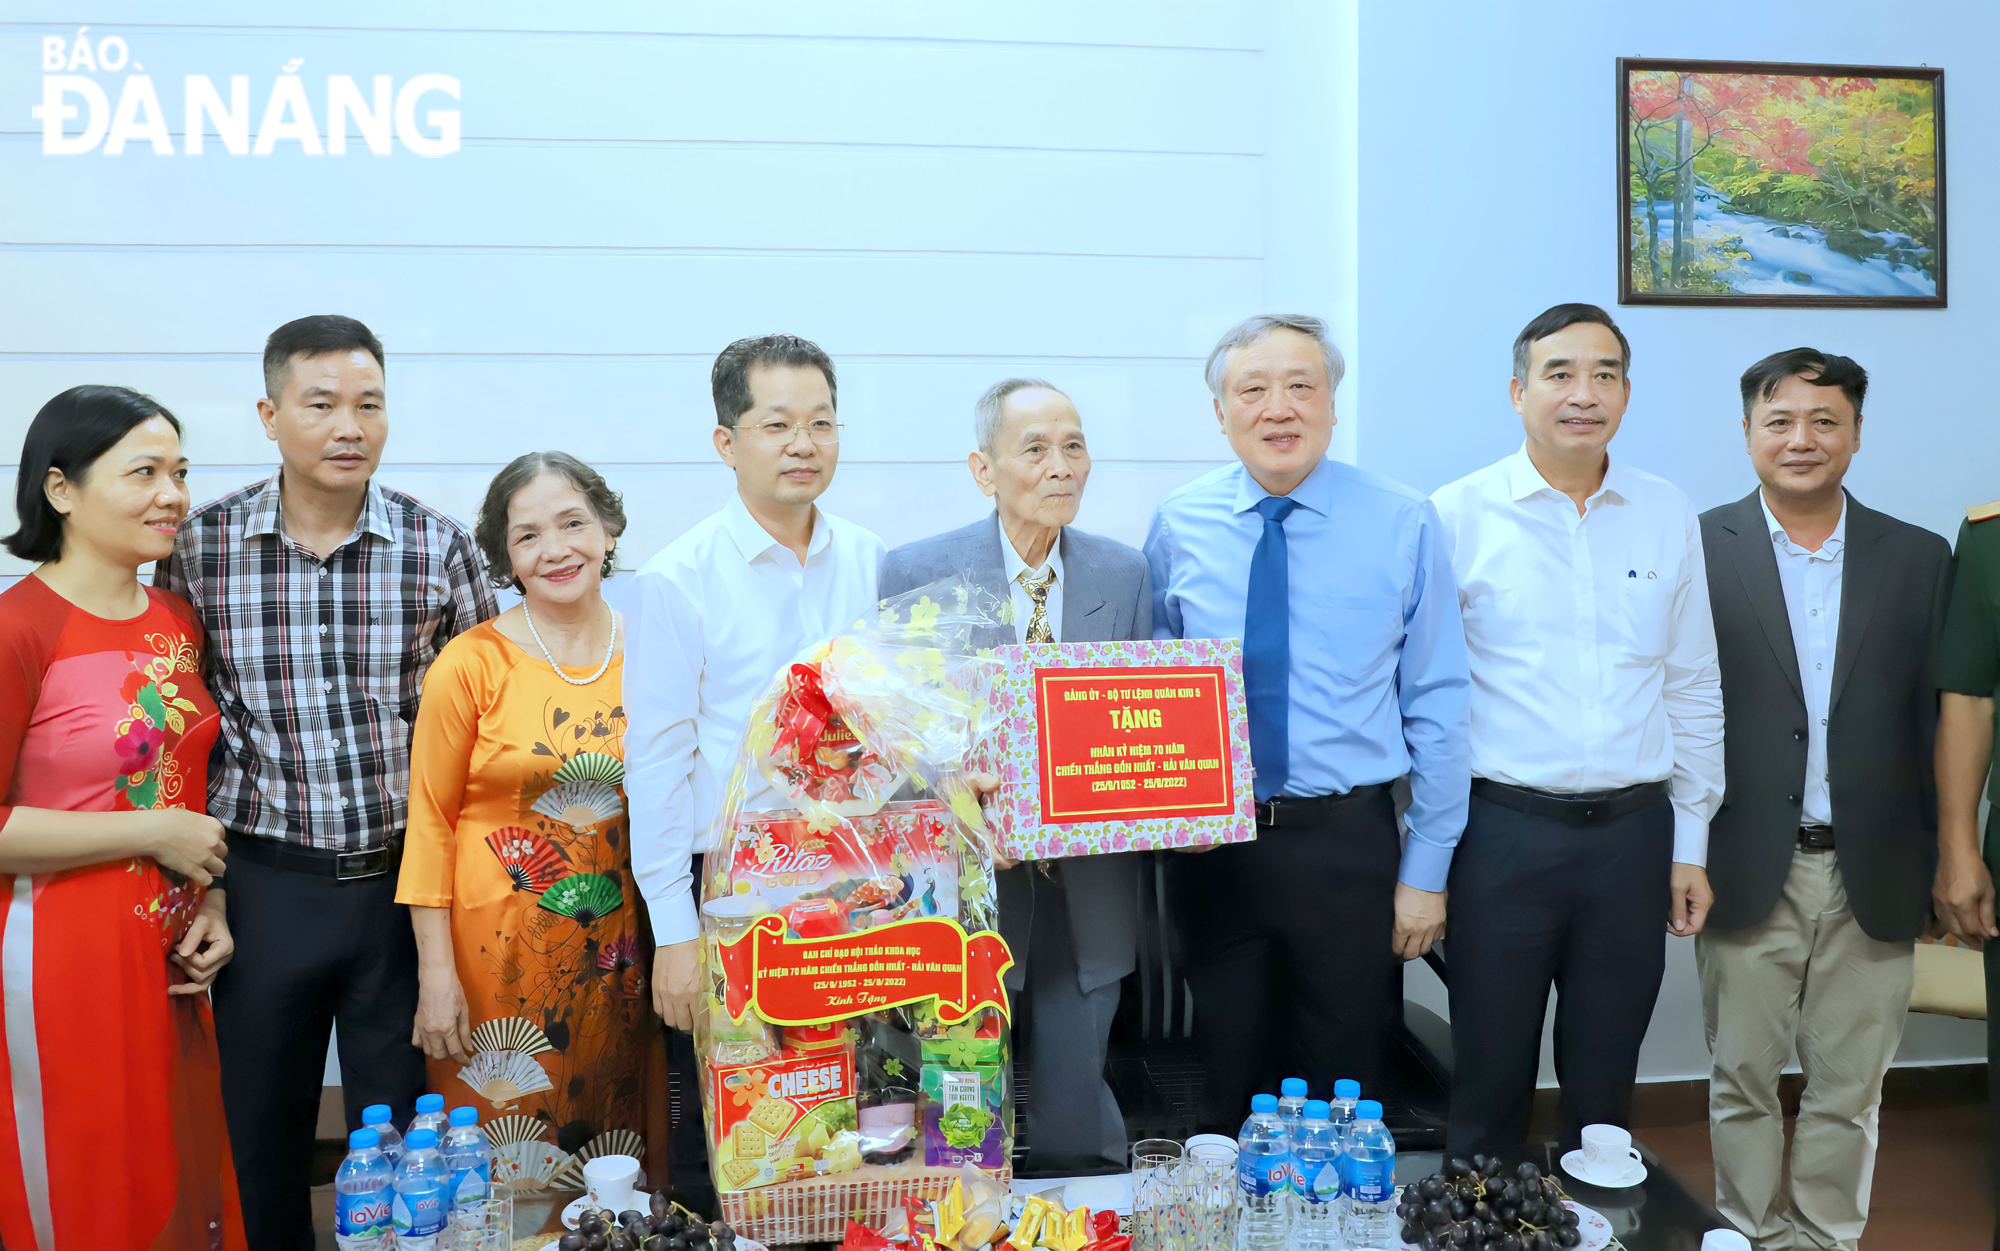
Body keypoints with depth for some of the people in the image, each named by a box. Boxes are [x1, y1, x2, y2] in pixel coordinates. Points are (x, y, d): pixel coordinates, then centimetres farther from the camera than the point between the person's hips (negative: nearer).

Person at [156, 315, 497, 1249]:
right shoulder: (198, 545, -3)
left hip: (402, 879, 0)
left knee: (396, 1130, 13)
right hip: (262, 883, 1)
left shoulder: (438, 548, -4)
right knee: (261, 1135, 15)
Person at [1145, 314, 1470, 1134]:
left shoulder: (1404, 526, -5)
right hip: (1210, 844, 2)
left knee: (1345, 1088, 14)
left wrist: (1427, 870, -4)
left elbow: (1436, 705, -2)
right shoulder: (1177, 526, 0)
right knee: (1225, 1080, 17)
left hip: (1348, 842, -1)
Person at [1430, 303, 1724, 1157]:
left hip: (1633, 831, 3)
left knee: (1605, 1083, 15)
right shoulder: (1458, 516, -4)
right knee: (1490, 1081, 7)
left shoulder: (1669, 517, 7)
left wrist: (1690, 843, 10)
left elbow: (1693, 690, 12)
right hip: (1503, 829, -3)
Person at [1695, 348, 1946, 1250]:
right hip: (1747, 873, -2)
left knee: (1849, 1089, 13)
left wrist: (1937, 870, 4)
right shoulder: (1697, 548, -3)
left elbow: (1936, 720, 5)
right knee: (1743, 1081, 10)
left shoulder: (1919, 559, 5)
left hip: (1872, 879, 2)